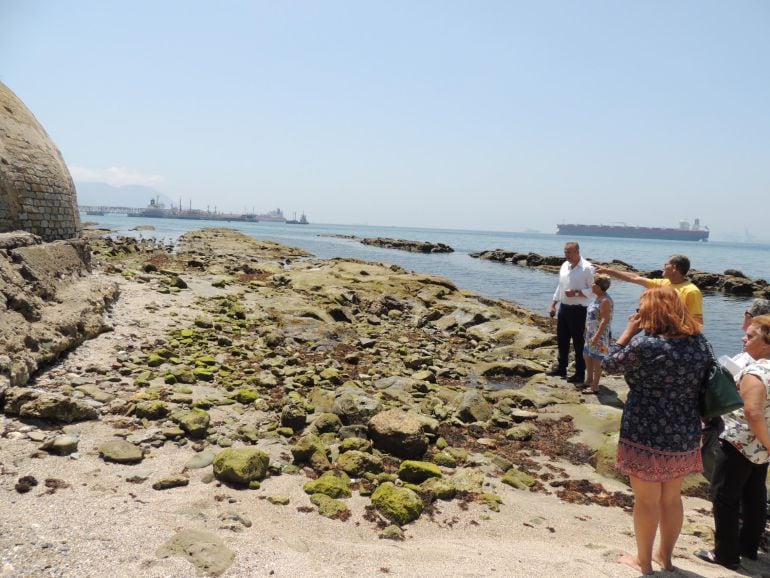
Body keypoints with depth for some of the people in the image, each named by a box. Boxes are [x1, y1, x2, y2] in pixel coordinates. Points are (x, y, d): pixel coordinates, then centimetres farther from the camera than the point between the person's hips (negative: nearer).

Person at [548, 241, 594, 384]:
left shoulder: (587, 268, -14)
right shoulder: (564, 265, 9)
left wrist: (576, 293, -24)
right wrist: (553, 304, 14)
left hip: (578, 310, -7)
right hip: (563, 308, 7)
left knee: (578, 342, 1)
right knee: (561, 340, 15)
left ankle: (580, 374, 11)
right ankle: (561, 368, 28)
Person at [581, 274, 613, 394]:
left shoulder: (605, 301, -20)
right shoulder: (597, 297, 9)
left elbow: (605, 320, -24)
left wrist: (597, 336, -26)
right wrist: (587, 331, 20)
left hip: (600, 335, -10)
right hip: (591, 333, 10)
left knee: (597, 360, -2)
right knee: (587, 356, 20)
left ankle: (595, 386, 7)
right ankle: (589, 380, 34)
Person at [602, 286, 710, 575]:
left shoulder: (645, 344, -21)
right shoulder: (700, 342, -1)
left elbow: (609, 364, -7)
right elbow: (701, 385, 11)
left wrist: (630, 330, -3)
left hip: (647, 435, -6)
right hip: (684, 435, 6)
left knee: (646, 501, 10)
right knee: (672, 498, 21)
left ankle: (643, 561, 26)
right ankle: (666, 556, 37)